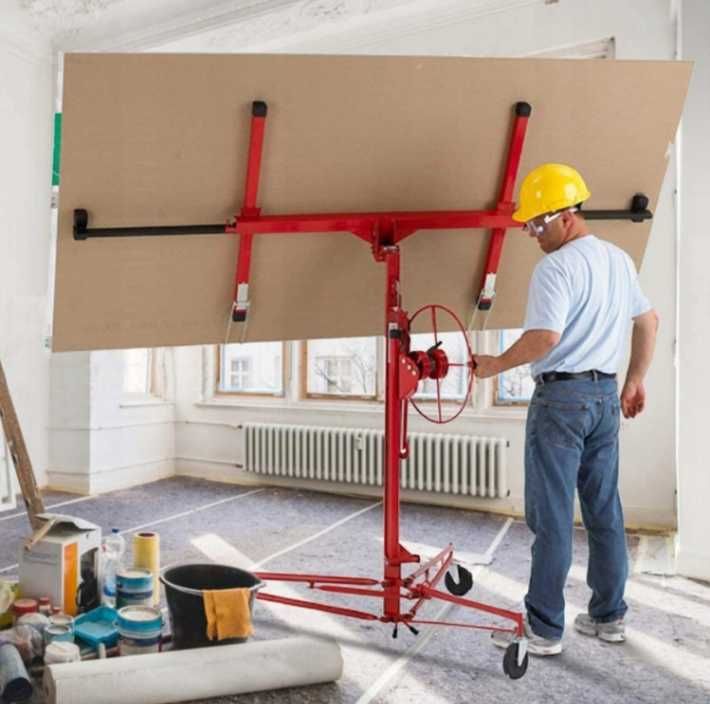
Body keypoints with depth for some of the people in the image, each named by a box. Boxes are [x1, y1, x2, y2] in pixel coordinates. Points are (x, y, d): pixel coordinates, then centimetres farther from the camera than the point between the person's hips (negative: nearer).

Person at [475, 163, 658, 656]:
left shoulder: (556, 268, -14)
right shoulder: (620, 260, 13)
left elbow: (544, 338, -24)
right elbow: (649, 322, 19)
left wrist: (495, 365, -10)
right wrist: (636, 380, 25)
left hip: (561, 397, -8)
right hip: (605, 396, 8)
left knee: (552, 518, -1)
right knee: (605, 512, 15)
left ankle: (545, 630, 9)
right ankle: (608, 617, 27)